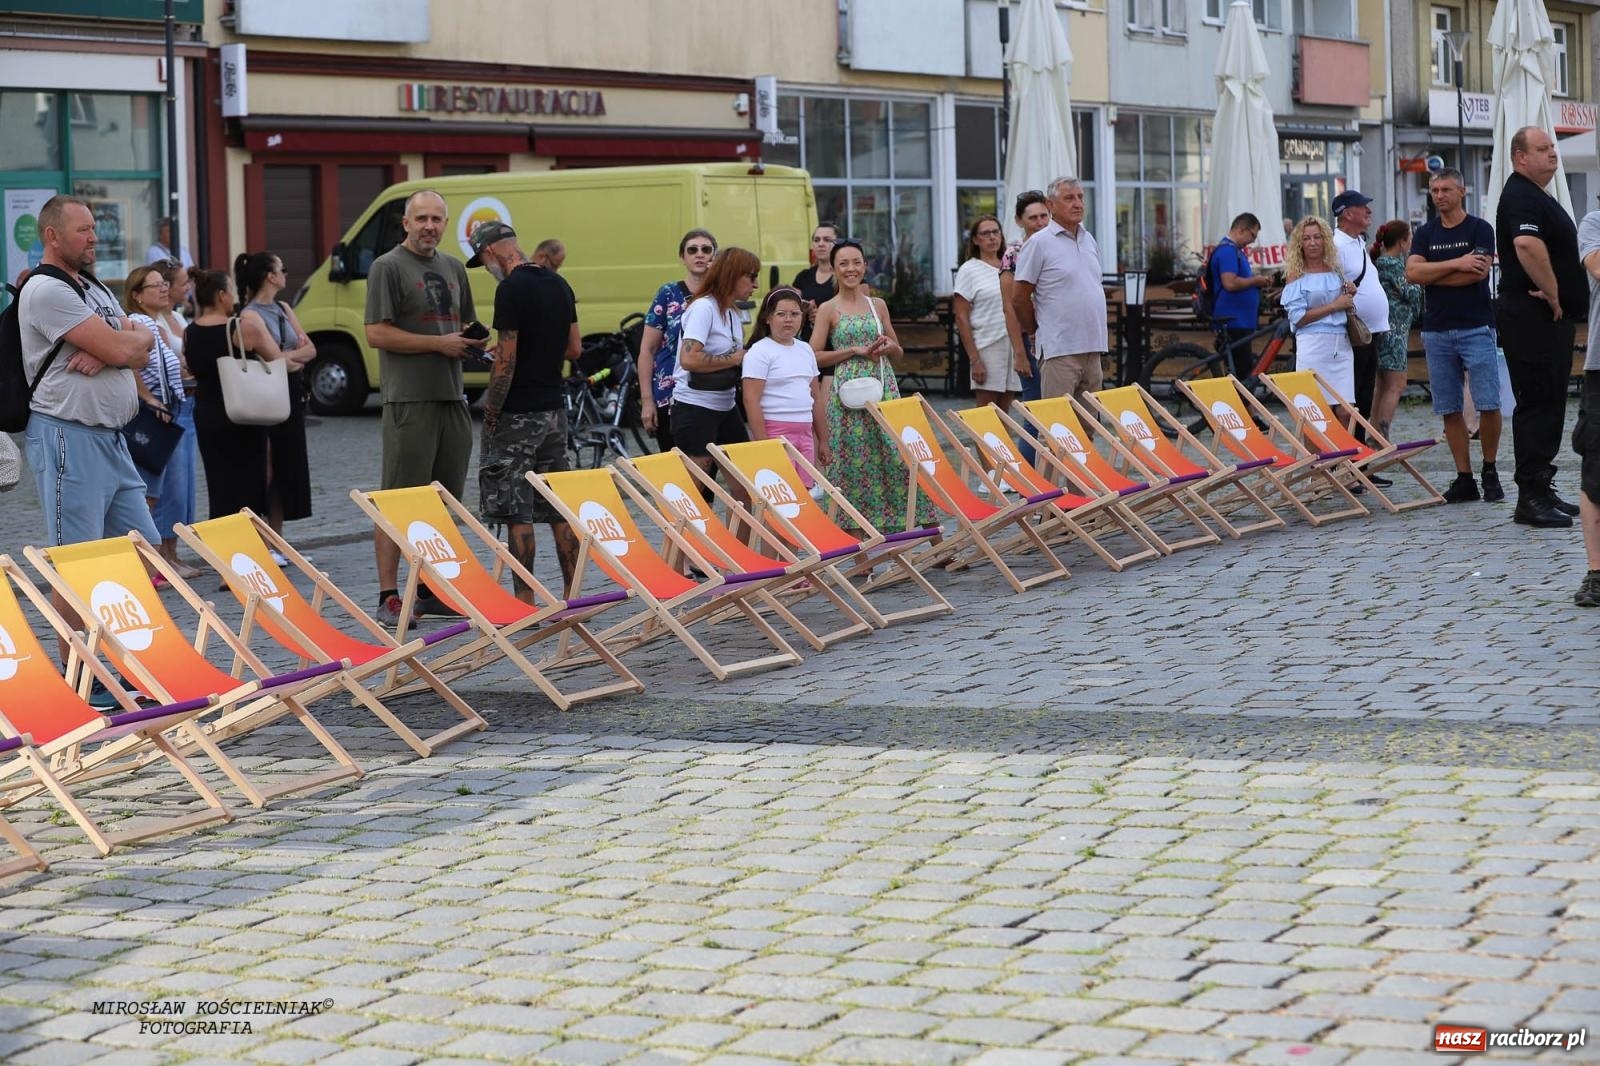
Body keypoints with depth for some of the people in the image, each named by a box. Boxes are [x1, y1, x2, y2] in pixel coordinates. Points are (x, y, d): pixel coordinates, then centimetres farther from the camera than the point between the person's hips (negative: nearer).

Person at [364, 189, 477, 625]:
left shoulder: (453, 268, 17)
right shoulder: (388, 267, -4)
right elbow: (377, 333, -12)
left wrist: (472, 341, 3)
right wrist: (439, 344, -13)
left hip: (452, 397, 7)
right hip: (409, 400, -7)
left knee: (446, 500, 10)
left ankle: (432, 590, 19)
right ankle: (389, 597, -5)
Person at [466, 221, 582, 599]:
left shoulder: (511, 289, -15)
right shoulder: (559, 285, 10)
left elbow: (506, 360, -18)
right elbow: (574, 349, 14)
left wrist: (490, 412, -10)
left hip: (517, 413, -8)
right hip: (554, 408, 8)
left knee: (516, 512, -3)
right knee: (560, 509, 11)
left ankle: (525, 602, -2)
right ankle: (573, 598, 14)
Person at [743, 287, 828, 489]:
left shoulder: (805, 350, 15)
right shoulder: (760, 351, -6)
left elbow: (816, 399, 20)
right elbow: (751, 401, -11)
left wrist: (823, 441, 18)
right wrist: (762, 444, -17)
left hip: (805, 433, 6)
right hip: (775, 432, -6)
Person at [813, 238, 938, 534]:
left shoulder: (878, 305, 12)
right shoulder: (828, 310, 1)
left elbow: (898, 351, 20)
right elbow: (814, 357, -5)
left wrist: (889, 347, -3)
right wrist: (855, 350, -12)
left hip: (884, 387, 3)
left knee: (897, 452, -3)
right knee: (855, 460, -3)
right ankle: (857, 529, 4)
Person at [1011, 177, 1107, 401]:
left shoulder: (1089, 240, 16)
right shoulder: (1039, 244, -5)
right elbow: (1019, 299, -4)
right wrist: (1036, 332, 6)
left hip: (1092, 348, 7)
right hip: (1059, 350, -7)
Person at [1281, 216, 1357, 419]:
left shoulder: (1335, 272, 15)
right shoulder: (1296, 276, 1)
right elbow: (1298, 318, -9)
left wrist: (1349, 296, 6)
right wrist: (1334, 305, -10)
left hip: (1341, 346, 4)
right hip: (1313, 346, -4)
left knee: (1345, 412, -4)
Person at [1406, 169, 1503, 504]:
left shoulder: (1479, 229, 1)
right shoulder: (1425, 233, 11)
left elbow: (1478, 272, -14)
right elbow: (1412, 272, -4)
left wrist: (1432, 276, -6)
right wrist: (1456, 264, -12)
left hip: (1476, 328, -3)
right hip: (1436, 331, 4)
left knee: (1488, 404, -10)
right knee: (1450, 409, 3)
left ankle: (1490, 471, 8)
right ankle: (1464, 478, 8)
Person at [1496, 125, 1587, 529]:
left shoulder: (1539, 197, 20)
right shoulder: (1521, 197, -15)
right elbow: (1528, 244, -33)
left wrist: (1559, 299, 16)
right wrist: (1552, 295, -23)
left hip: (1551, 315, 11)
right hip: (1532, 315, -11)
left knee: (1549, 404, 13)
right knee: (1537, 404, -9)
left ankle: (1542, 490, 19)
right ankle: (1531, 498, -7)